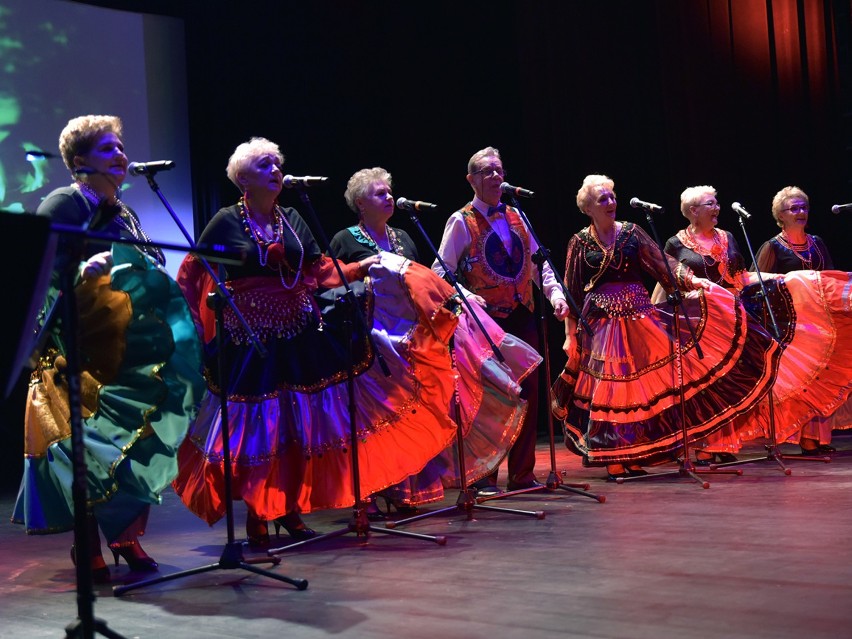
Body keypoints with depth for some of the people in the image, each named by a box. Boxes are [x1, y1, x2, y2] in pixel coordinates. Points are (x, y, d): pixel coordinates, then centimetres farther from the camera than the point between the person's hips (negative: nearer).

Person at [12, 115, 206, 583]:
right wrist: (84, 269, -32)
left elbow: (149, 274, 25)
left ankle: (128, 537, 16)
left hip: (129, 350, 7)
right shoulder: (64, 205, -5)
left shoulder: (125, 214, 19)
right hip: (80, 352, -7)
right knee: (88, 443, -8)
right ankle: (89, 549, 3)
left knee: (140, 442, 5)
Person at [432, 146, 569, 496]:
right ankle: (485, 478, 8)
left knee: (528, 394, 6)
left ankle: (523, 474, 16)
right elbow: (441, 272, -6)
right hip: (487, 321, -5)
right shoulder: (461, 222, -2)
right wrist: (465, 296, -22)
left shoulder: (516, 217, 14)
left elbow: (538, 261, 18)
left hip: (523, 318, 5)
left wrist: (555, 292, 3)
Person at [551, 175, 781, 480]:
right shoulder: (580, 242, 2)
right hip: (602, 322, -2)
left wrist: (692, 280, -12)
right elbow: (571, 292, 3)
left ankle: (634, 457, 11)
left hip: (639, 317, 2)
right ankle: (614, 461, 4)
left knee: (641, 383, 1)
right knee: (609, 386, -3)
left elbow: (662, 262, 3)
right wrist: (571, 334, 0)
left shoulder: (631, 232, 6)